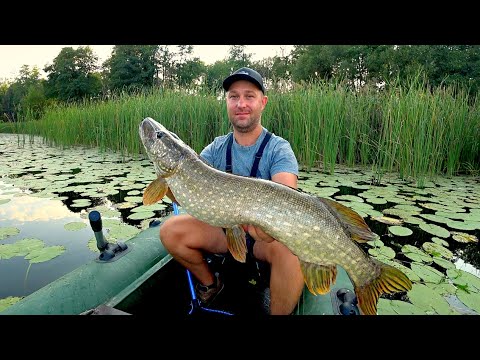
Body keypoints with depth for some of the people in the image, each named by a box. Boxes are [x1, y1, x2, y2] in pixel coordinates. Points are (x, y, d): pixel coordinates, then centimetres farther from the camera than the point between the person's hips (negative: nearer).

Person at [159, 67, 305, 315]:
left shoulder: (279, 148, -12)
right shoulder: (217, 148, 0)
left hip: (264, 236, -3)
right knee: (170, 230, -15)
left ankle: (279, 313, -5)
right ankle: (209, 283, 12)